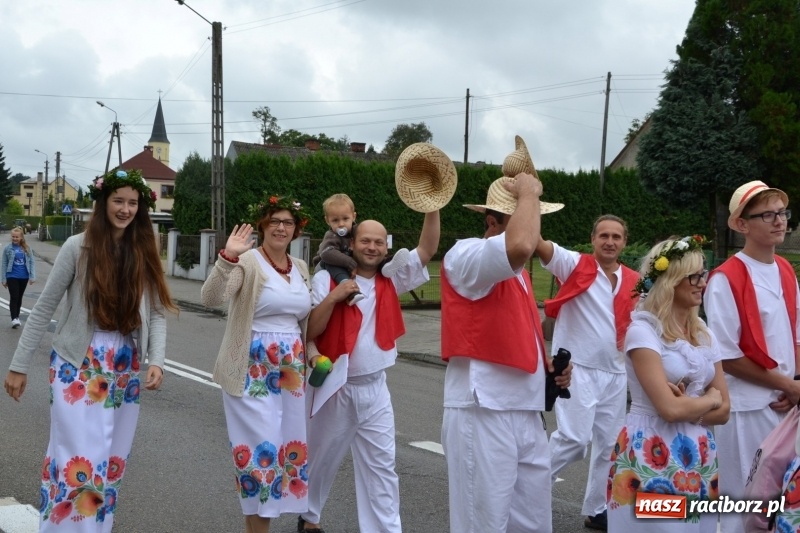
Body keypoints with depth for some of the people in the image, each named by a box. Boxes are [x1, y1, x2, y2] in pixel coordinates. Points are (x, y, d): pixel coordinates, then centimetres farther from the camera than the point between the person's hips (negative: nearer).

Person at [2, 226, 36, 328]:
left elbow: (32, 262, 2)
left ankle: (17, 317, 26)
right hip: (12, 277, -2)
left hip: (24, 277, 2)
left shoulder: (26, 248, 0)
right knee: (14, 297, -10)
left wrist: (32, 276, -4)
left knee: (19, 297, 14)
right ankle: (14, 319, -13)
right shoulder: (8, 248, -4)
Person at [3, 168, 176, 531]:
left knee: (112, 461, 10)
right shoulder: (78, 247, -5)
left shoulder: (145, 255, 4)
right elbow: (44, 309, -1)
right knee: (80, 461, -8)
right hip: (78, 366, -4)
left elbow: (157, 314, 2)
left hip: (125, 371, 4)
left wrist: (156, 361, -13)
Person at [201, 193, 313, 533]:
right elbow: (211, 298, -25)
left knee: (285, 447, 11)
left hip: (290, 373, 7)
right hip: (252, 373, -7)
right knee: (261, 450, -3)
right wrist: (227, 257, -37)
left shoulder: (301, 268, 10)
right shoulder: (248, 262, -9)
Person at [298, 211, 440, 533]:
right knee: (321, 459, 16)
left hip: (374, 389, 2)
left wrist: (432, 207, -16)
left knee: (381, 466, 3)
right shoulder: (328, 278, -7)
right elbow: (310, 331, -10)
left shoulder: (391, 279, 4)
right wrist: (333, 297, -23)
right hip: (334, 387, -2)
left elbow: (427, 250, -5)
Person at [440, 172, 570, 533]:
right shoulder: (465, 256, -11)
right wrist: (529, 193, -16)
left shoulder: (516, 271, 19)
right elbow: (520, 247, -33)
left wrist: (548, 364, 9)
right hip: (483, 414, -9)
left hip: (528, 414, 9)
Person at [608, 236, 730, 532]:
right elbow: (669, 408, -20)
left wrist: (686, 406, -12)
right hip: (651, 457, -6)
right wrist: (709, 398, -3)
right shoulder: (643, 331, -12)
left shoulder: (704, 334, 8)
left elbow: (723, 410, 6)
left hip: (698, 457, 6)